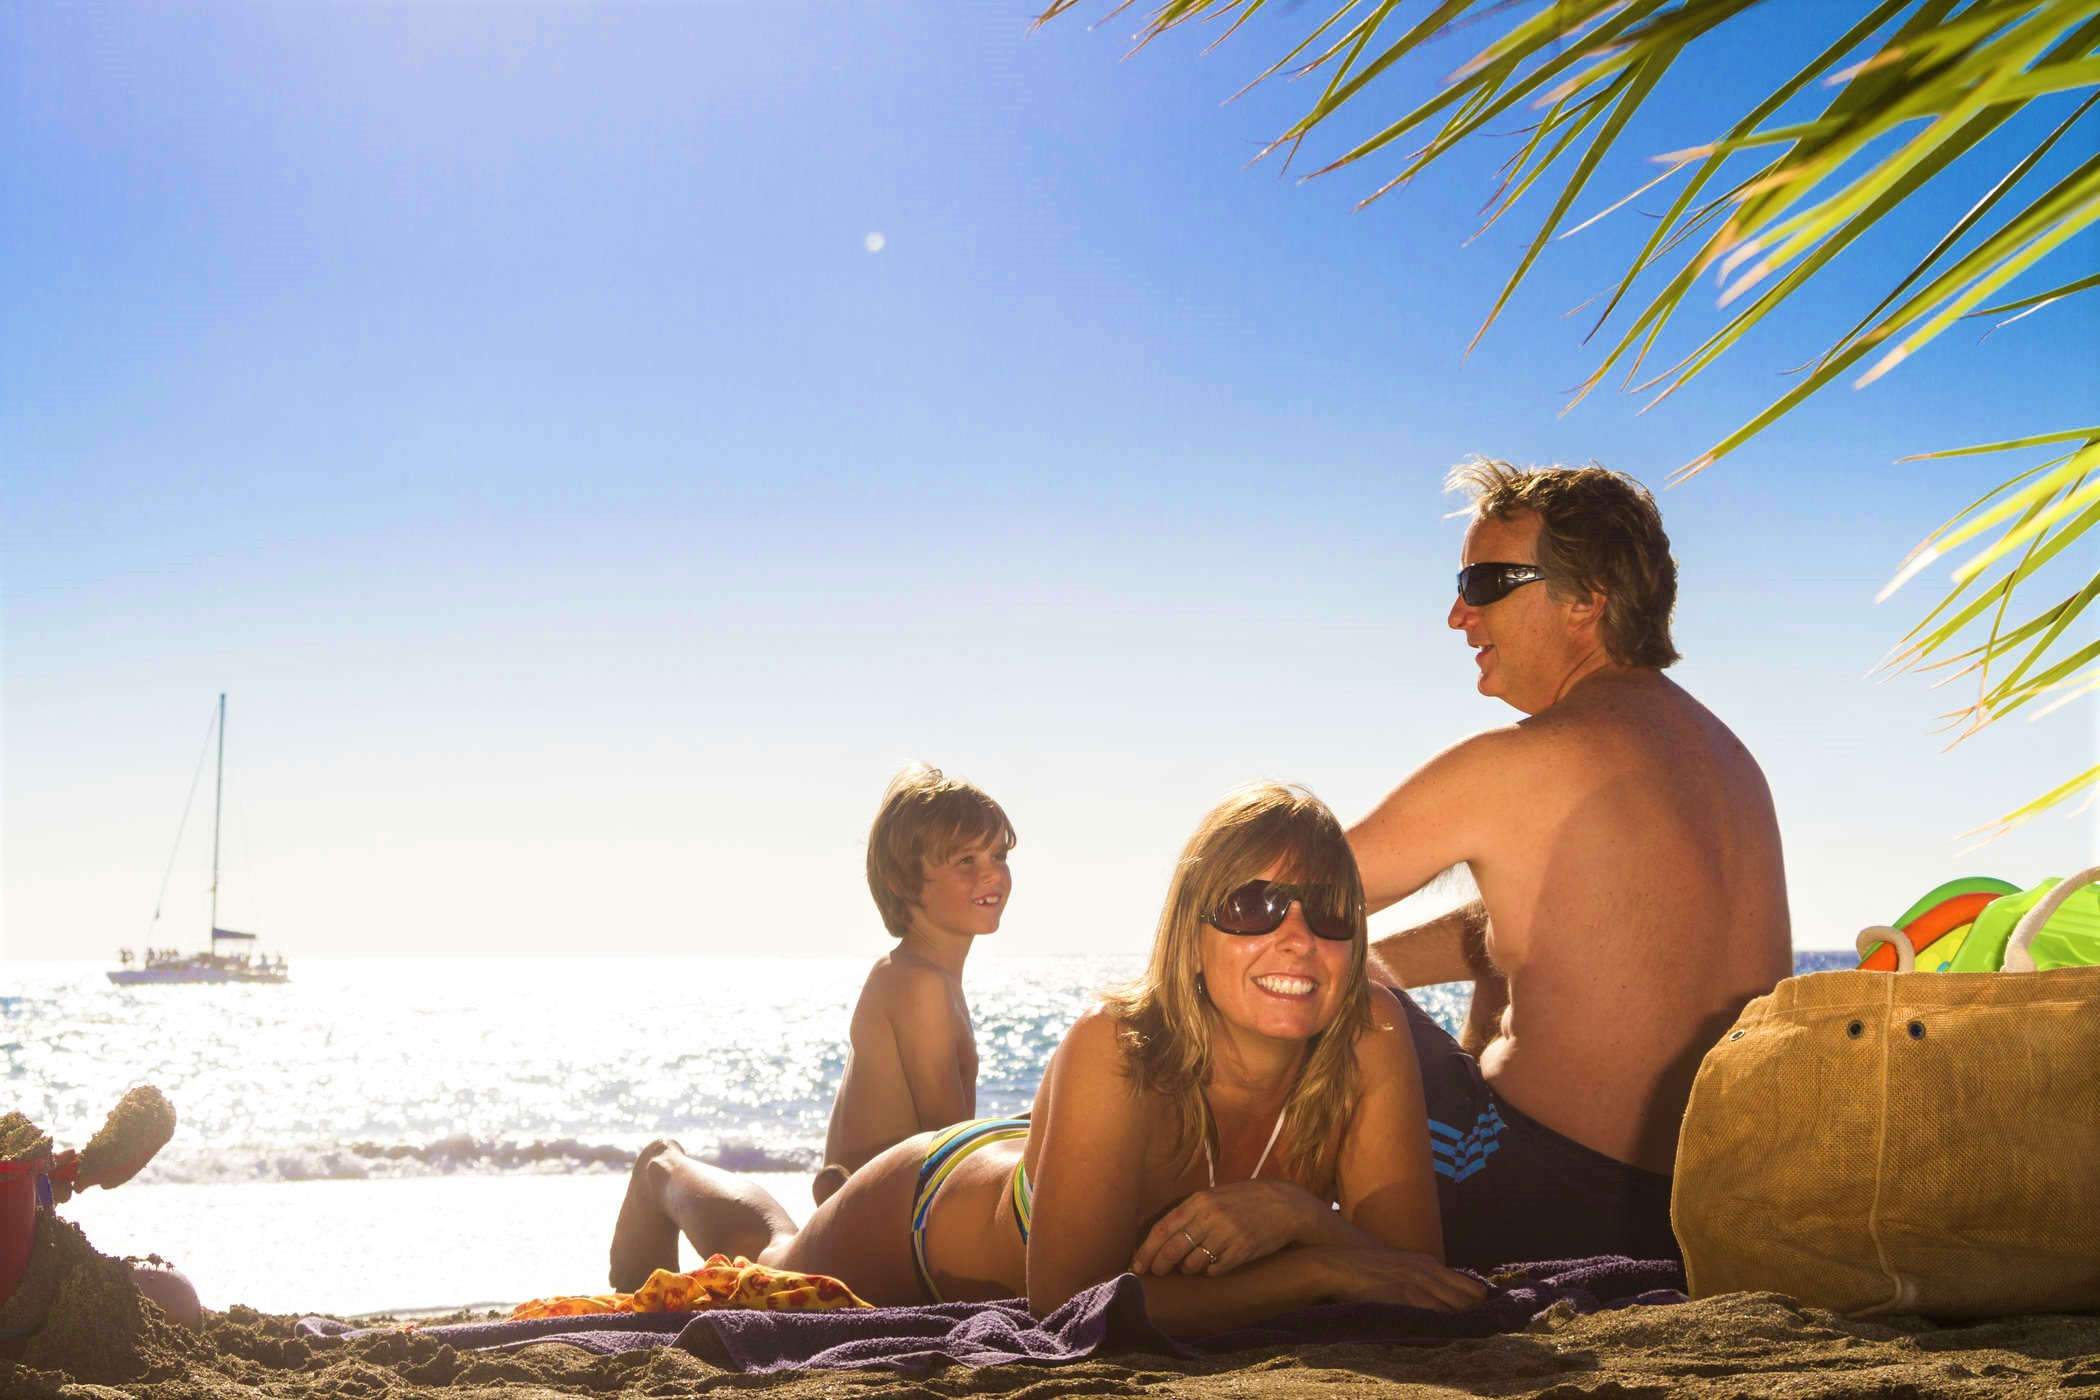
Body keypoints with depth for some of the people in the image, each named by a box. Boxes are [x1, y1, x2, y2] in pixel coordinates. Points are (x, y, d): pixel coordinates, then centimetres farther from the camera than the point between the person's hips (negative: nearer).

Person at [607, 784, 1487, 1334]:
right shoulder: (1117, 1048, -45)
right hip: (931, 1209, -3)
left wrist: (1295, 1212, -48)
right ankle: (671, 1176, 60)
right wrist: (1317, 1269, -50)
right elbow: (1068, 1297, -47)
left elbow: (1414, 1265, -29)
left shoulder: (1369, 1036, -33)